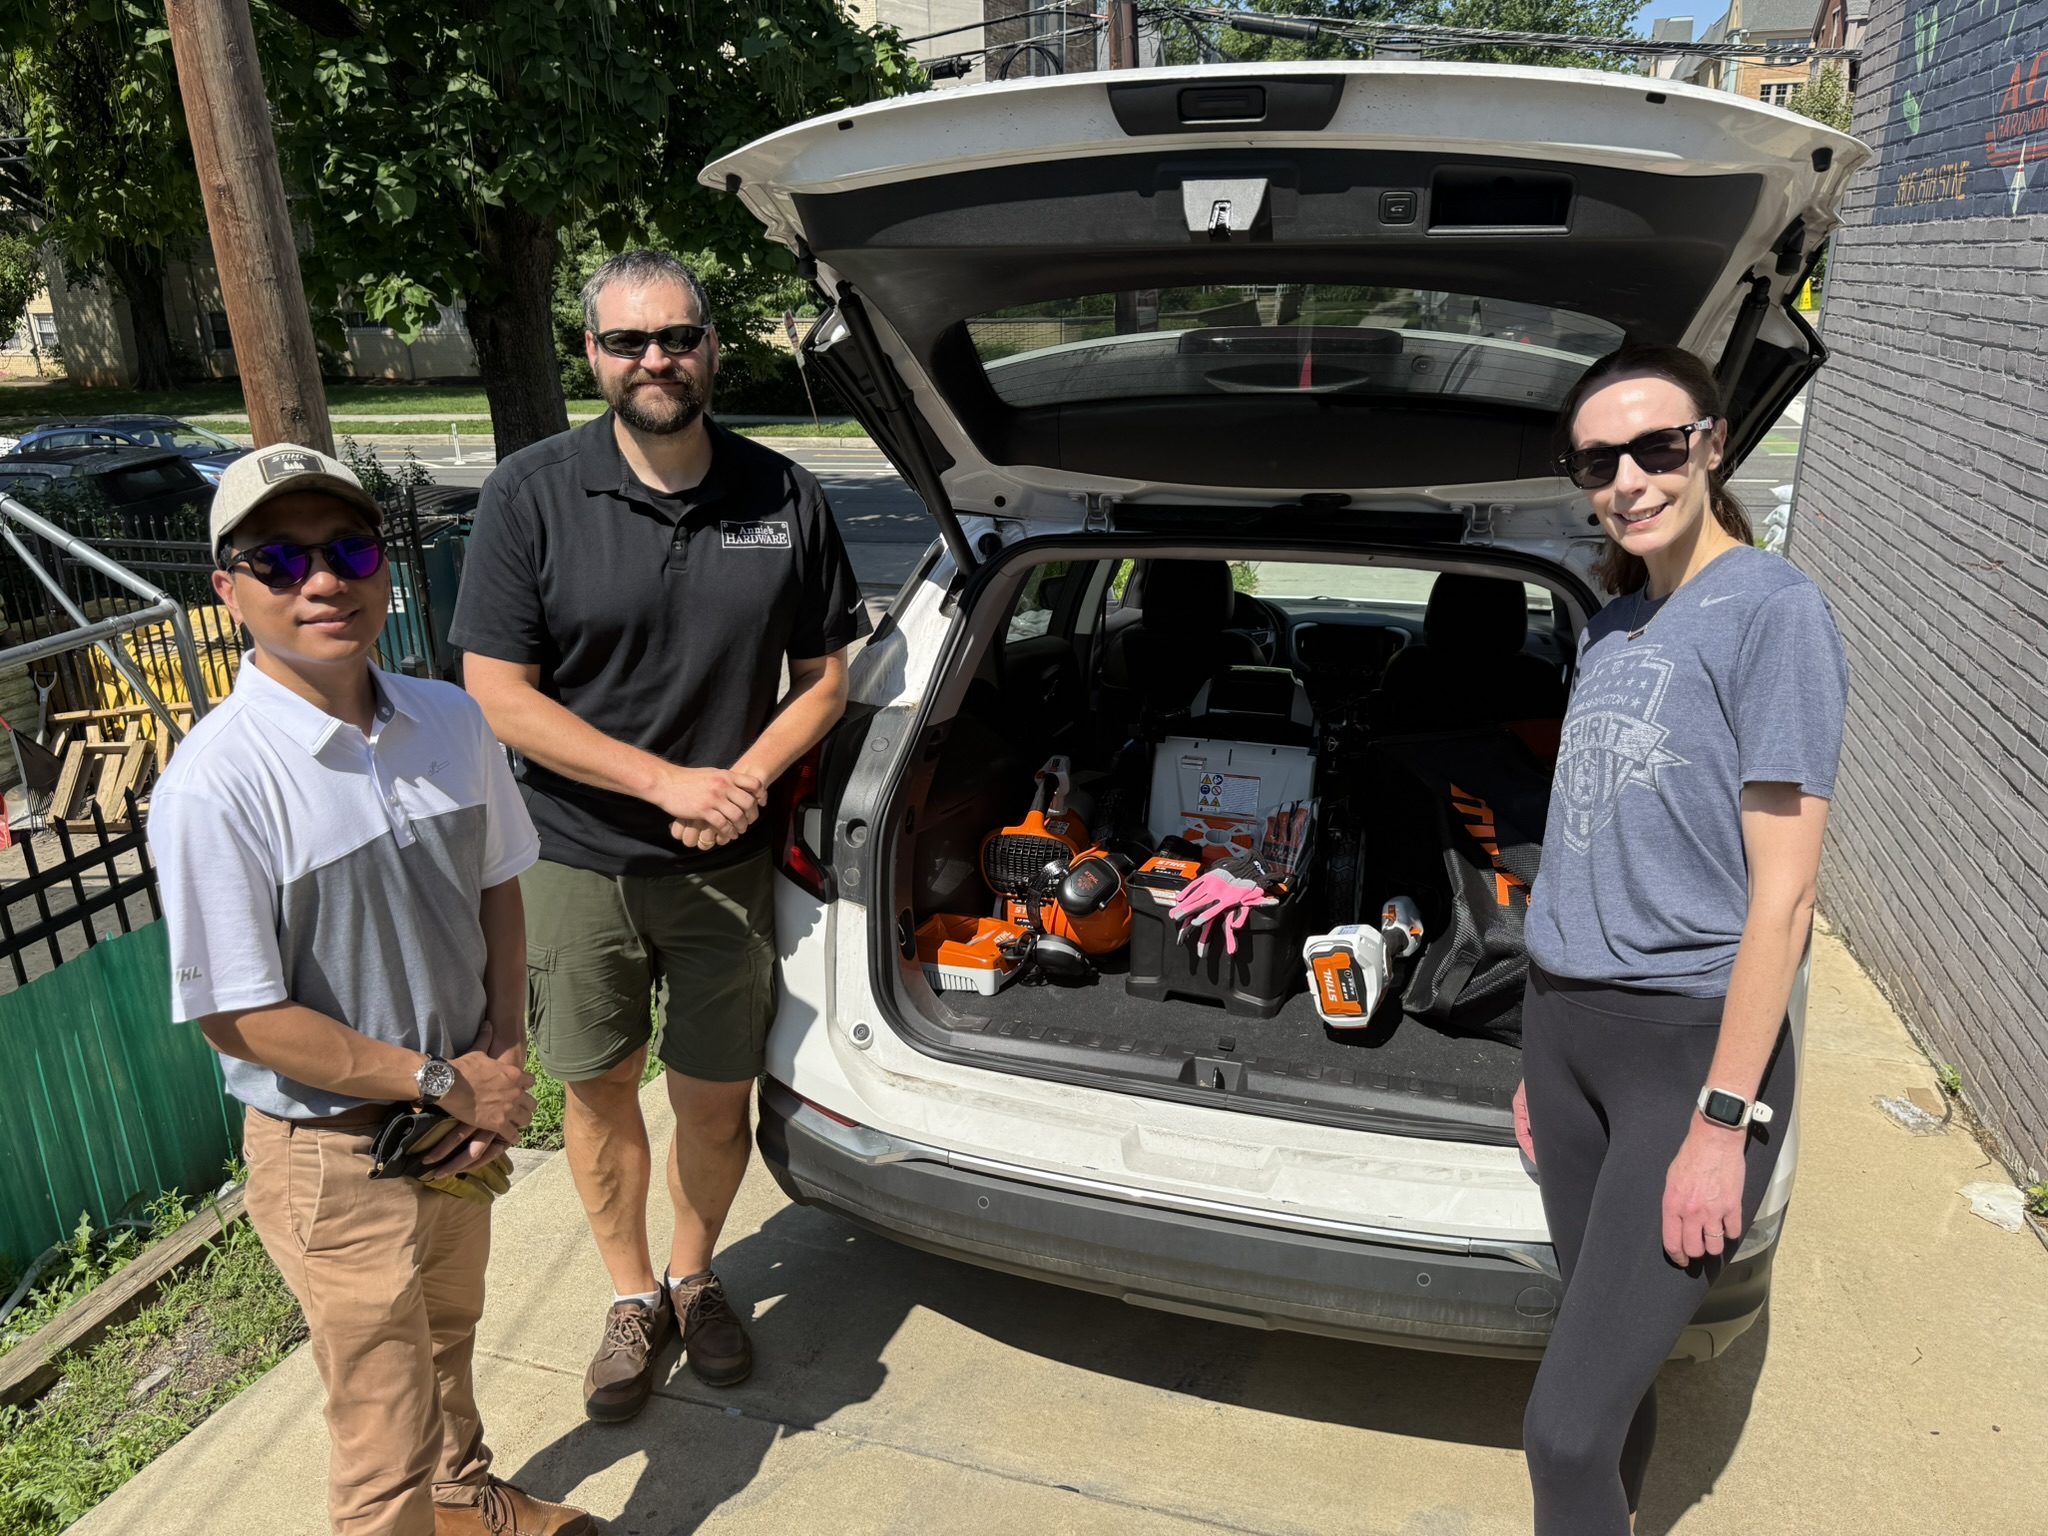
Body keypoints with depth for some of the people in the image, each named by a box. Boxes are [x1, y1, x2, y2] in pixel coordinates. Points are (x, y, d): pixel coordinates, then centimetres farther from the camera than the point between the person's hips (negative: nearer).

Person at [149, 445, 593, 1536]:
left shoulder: (449, 721, -6)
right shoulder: (216, 783, -24)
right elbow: (240, 1018, -20)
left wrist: (502, 1059, -7)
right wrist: (447, 1082, -17)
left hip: (461, 1125, 6)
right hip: (334, 1157, -6)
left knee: (446, 1339, 31)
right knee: (387, 1436, 12)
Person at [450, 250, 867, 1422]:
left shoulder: (786, 500, -3)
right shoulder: (532, 497, -8)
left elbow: (825, 676, 3)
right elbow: (500, 695, -11)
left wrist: (745, 779, -14)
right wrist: (667, 781, -18)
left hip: (727, 867, 1)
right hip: (578, 858, -1)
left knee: (717, 1097, 12)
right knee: (600, 1091, 14)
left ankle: (696, 1276, 40)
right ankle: (633, 1296, 37)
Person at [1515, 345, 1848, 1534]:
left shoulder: (1774, 610, -12)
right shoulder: (1614, 624, 9)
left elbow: (1784, 895, -15)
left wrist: (1723, 1120, -17)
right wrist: (1548, 1052, 14)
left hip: (1691, 1038, -6)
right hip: (1567, 1026, 7)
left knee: (1564, 1429, -4)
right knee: (1618, 1347, 19)